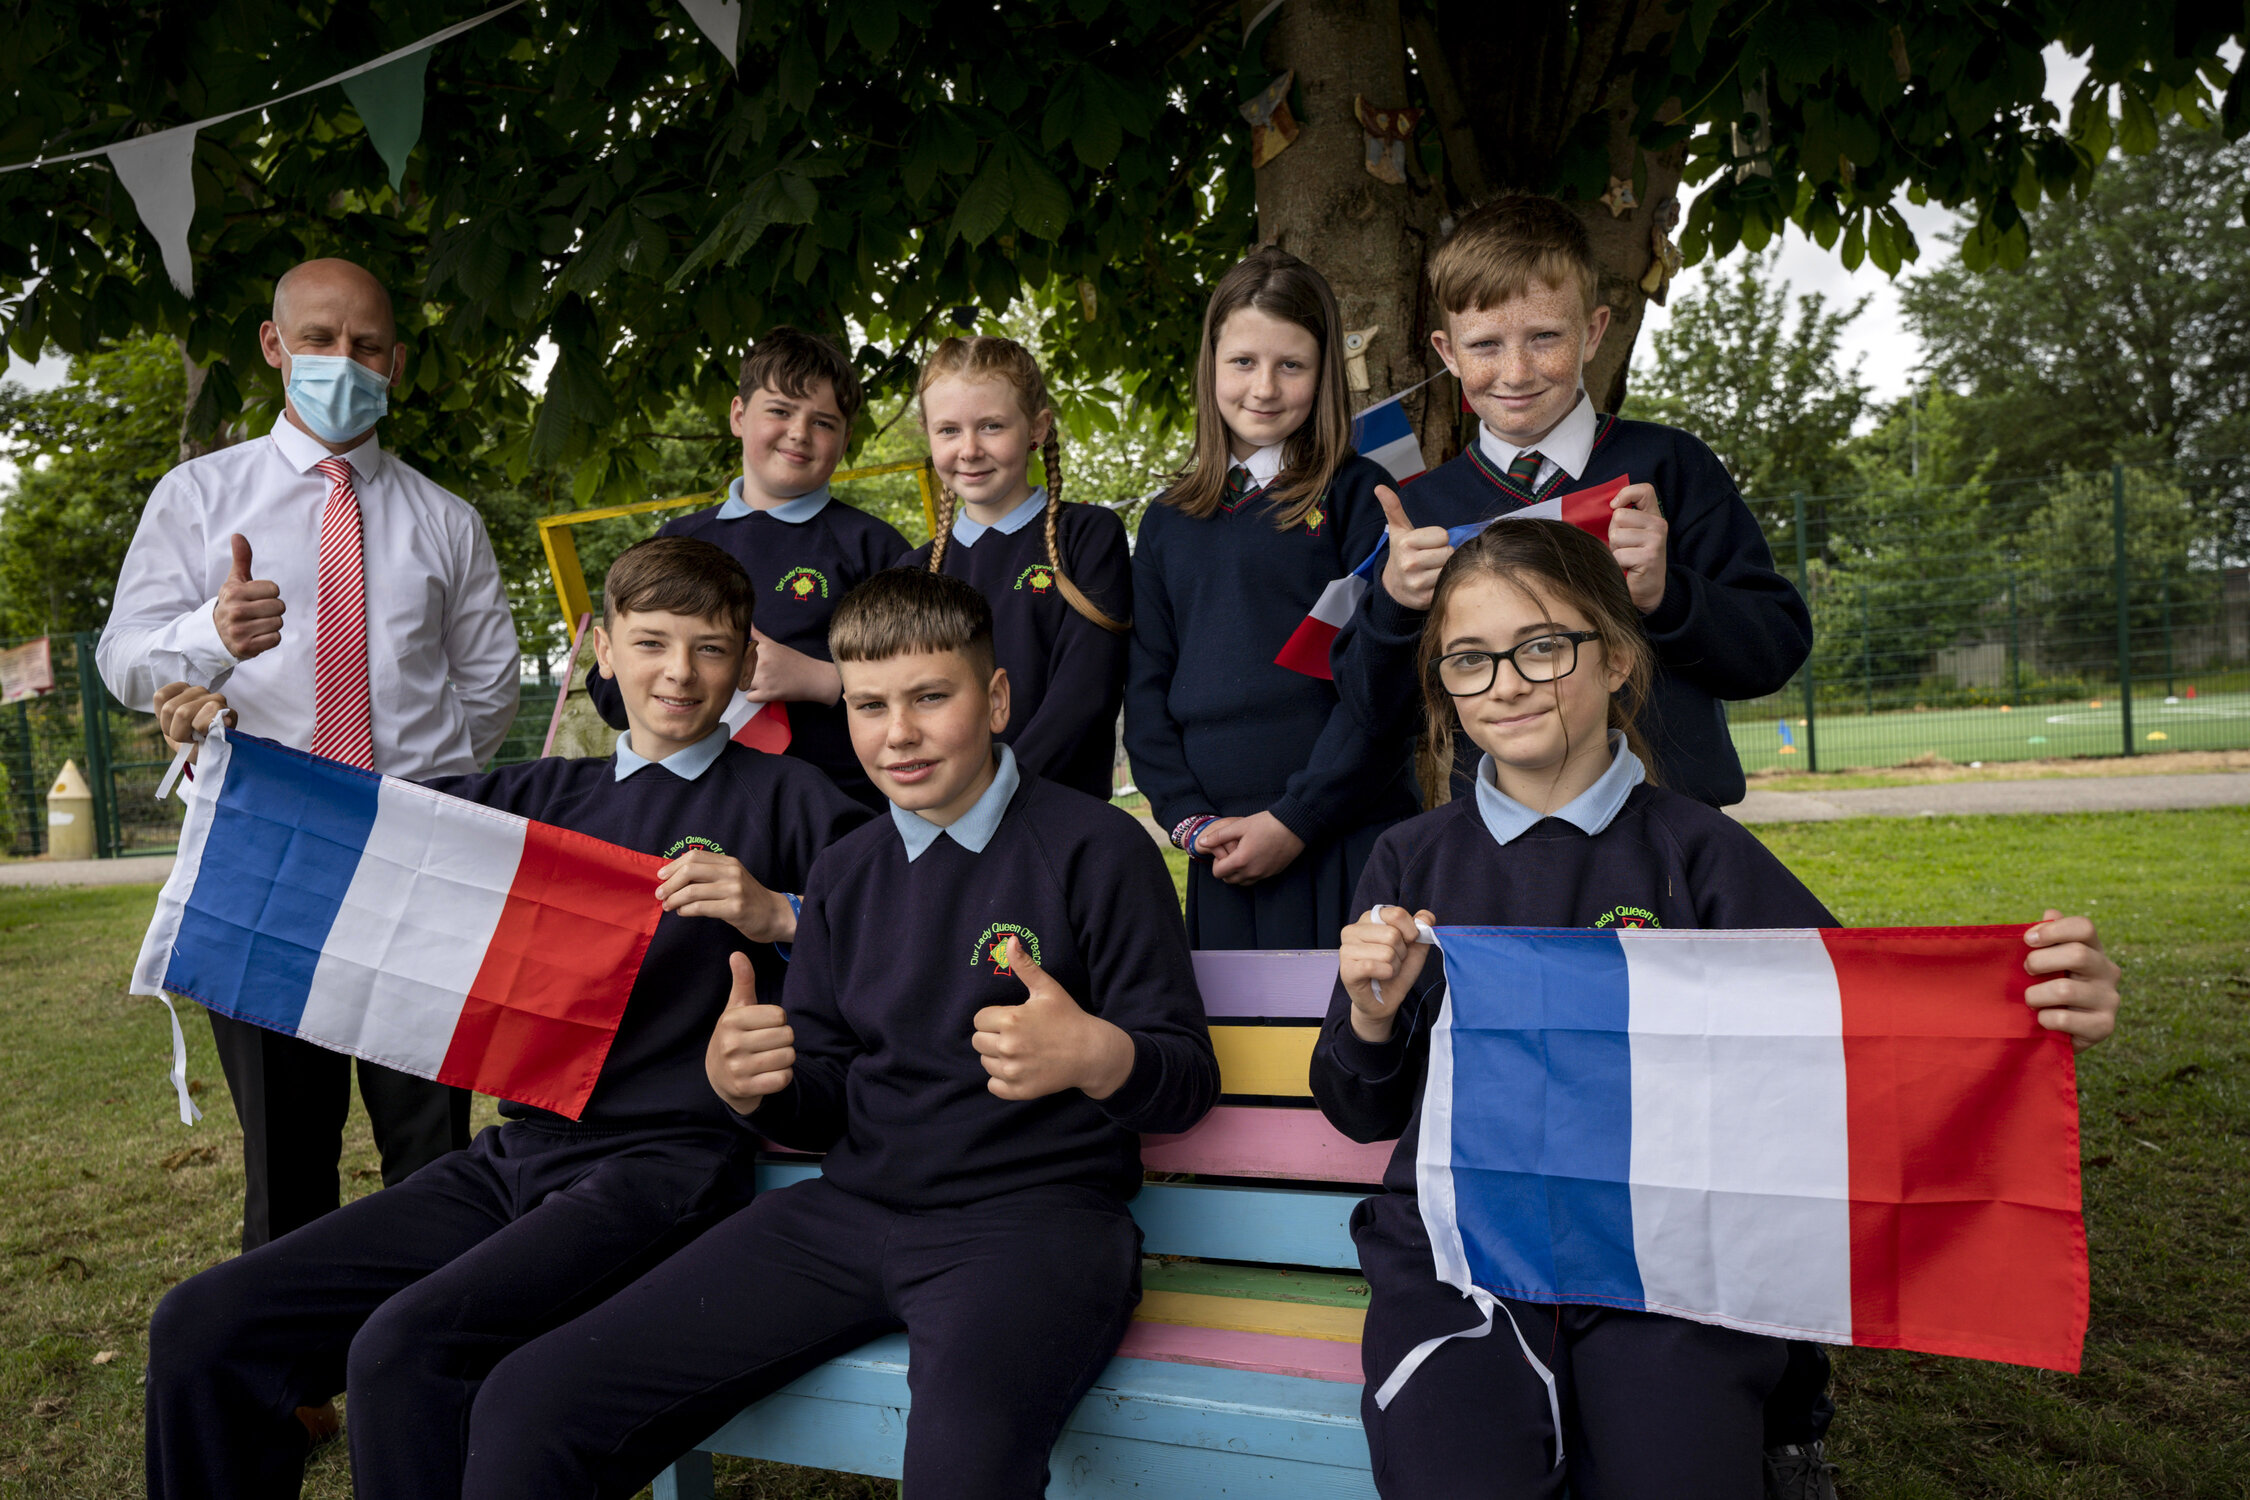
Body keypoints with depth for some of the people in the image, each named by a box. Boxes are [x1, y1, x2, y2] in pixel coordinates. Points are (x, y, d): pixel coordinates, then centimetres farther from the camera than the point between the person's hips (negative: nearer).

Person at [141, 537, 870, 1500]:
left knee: (406, 1346, -28)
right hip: (518, 1155, 6)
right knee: (202, 1327, -5)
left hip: (665, 1166, -6)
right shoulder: (546, 796, 18)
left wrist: (777, 915, -18)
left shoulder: (781, 798, 3)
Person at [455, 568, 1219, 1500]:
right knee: (527, 1407, -9)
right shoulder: (844, 874, 16)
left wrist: (1096, 1056, -25)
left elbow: (1188, 1081, -3)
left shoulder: (1097, 849, -2)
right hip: (852, 1210, 5)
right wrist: (743, 1084, -5)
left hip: (1032, 1213, -5)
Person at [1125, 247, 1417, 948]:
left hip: (1348, 839, -3)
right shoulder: (1169, 521, 13)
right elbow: (1146, 687, 11)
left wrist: (1295, 820, -11)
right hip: (1221, 855, 3)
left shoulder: (1359, 496, 1)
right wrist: (1189, 818, -2)